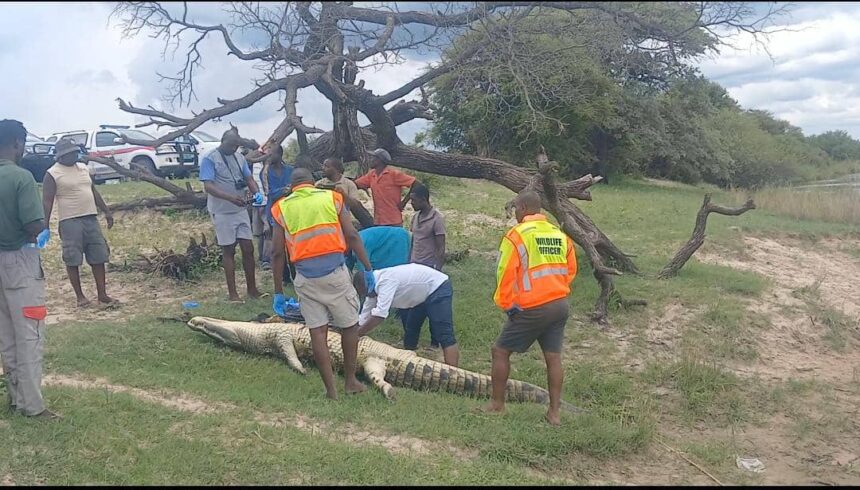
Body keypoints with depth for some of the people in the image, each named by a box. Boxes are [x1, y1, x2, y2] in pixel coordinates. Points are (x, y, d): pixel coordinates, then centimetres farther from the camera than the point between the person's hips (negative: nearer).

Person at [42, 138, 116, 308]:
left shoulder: (83, 168, 14)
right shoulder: (52, 174, -5)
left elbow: (94, 192, 21)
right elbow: (47, 201, -8)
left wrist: (106, 211, 19)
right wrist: (45, 226, -14)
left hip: (91, 219, 6)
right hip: (70, 222, -6)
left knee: (98, 257, 5)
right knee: (72, 260, 0)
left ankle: (102, 294, 12)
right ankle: (80, 296, 10)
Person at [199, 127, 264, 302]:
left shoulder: (239, 157, 8)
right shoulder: (209, 159, -11)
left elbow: (249, 178, 10)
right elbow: (208, 186, -20)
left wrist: (257, 192, -13)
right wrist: (230, 198, -34)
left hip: (241, 210, 5)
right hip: (222, 212, -5)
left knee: (248, 249, 6)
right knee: (229, 251, 2)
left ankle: (252, 288, 17)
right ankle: (232, 293, 10)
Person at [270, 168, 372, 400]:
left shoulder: (282, 208, 9)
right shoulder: (331, 197, 8)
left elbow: (277, 252, 5)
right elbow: (351, 235, 0)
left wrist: (278, 292, 10)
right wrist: (368, 268, 4)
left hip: (305, 276, 1)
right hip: (334, 271, -1)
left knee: (317, 330, 7)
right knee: (349, 325, 14)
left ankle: (331, 389, 11)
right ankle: (351, 381, 23)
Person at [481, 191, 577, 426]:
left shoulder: (517, 234, -11)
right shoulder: (560, 234, 7)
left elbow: (505, 273, -12)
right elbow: (571, 270, 12)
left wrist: (506, 304, -3)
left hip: (532, 308, -6)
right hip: (560, 305, 6)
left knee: (501, 351, 8)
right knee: (553, 357, 11)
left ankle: (497, 404, 16)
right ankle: (554, 412, 15)